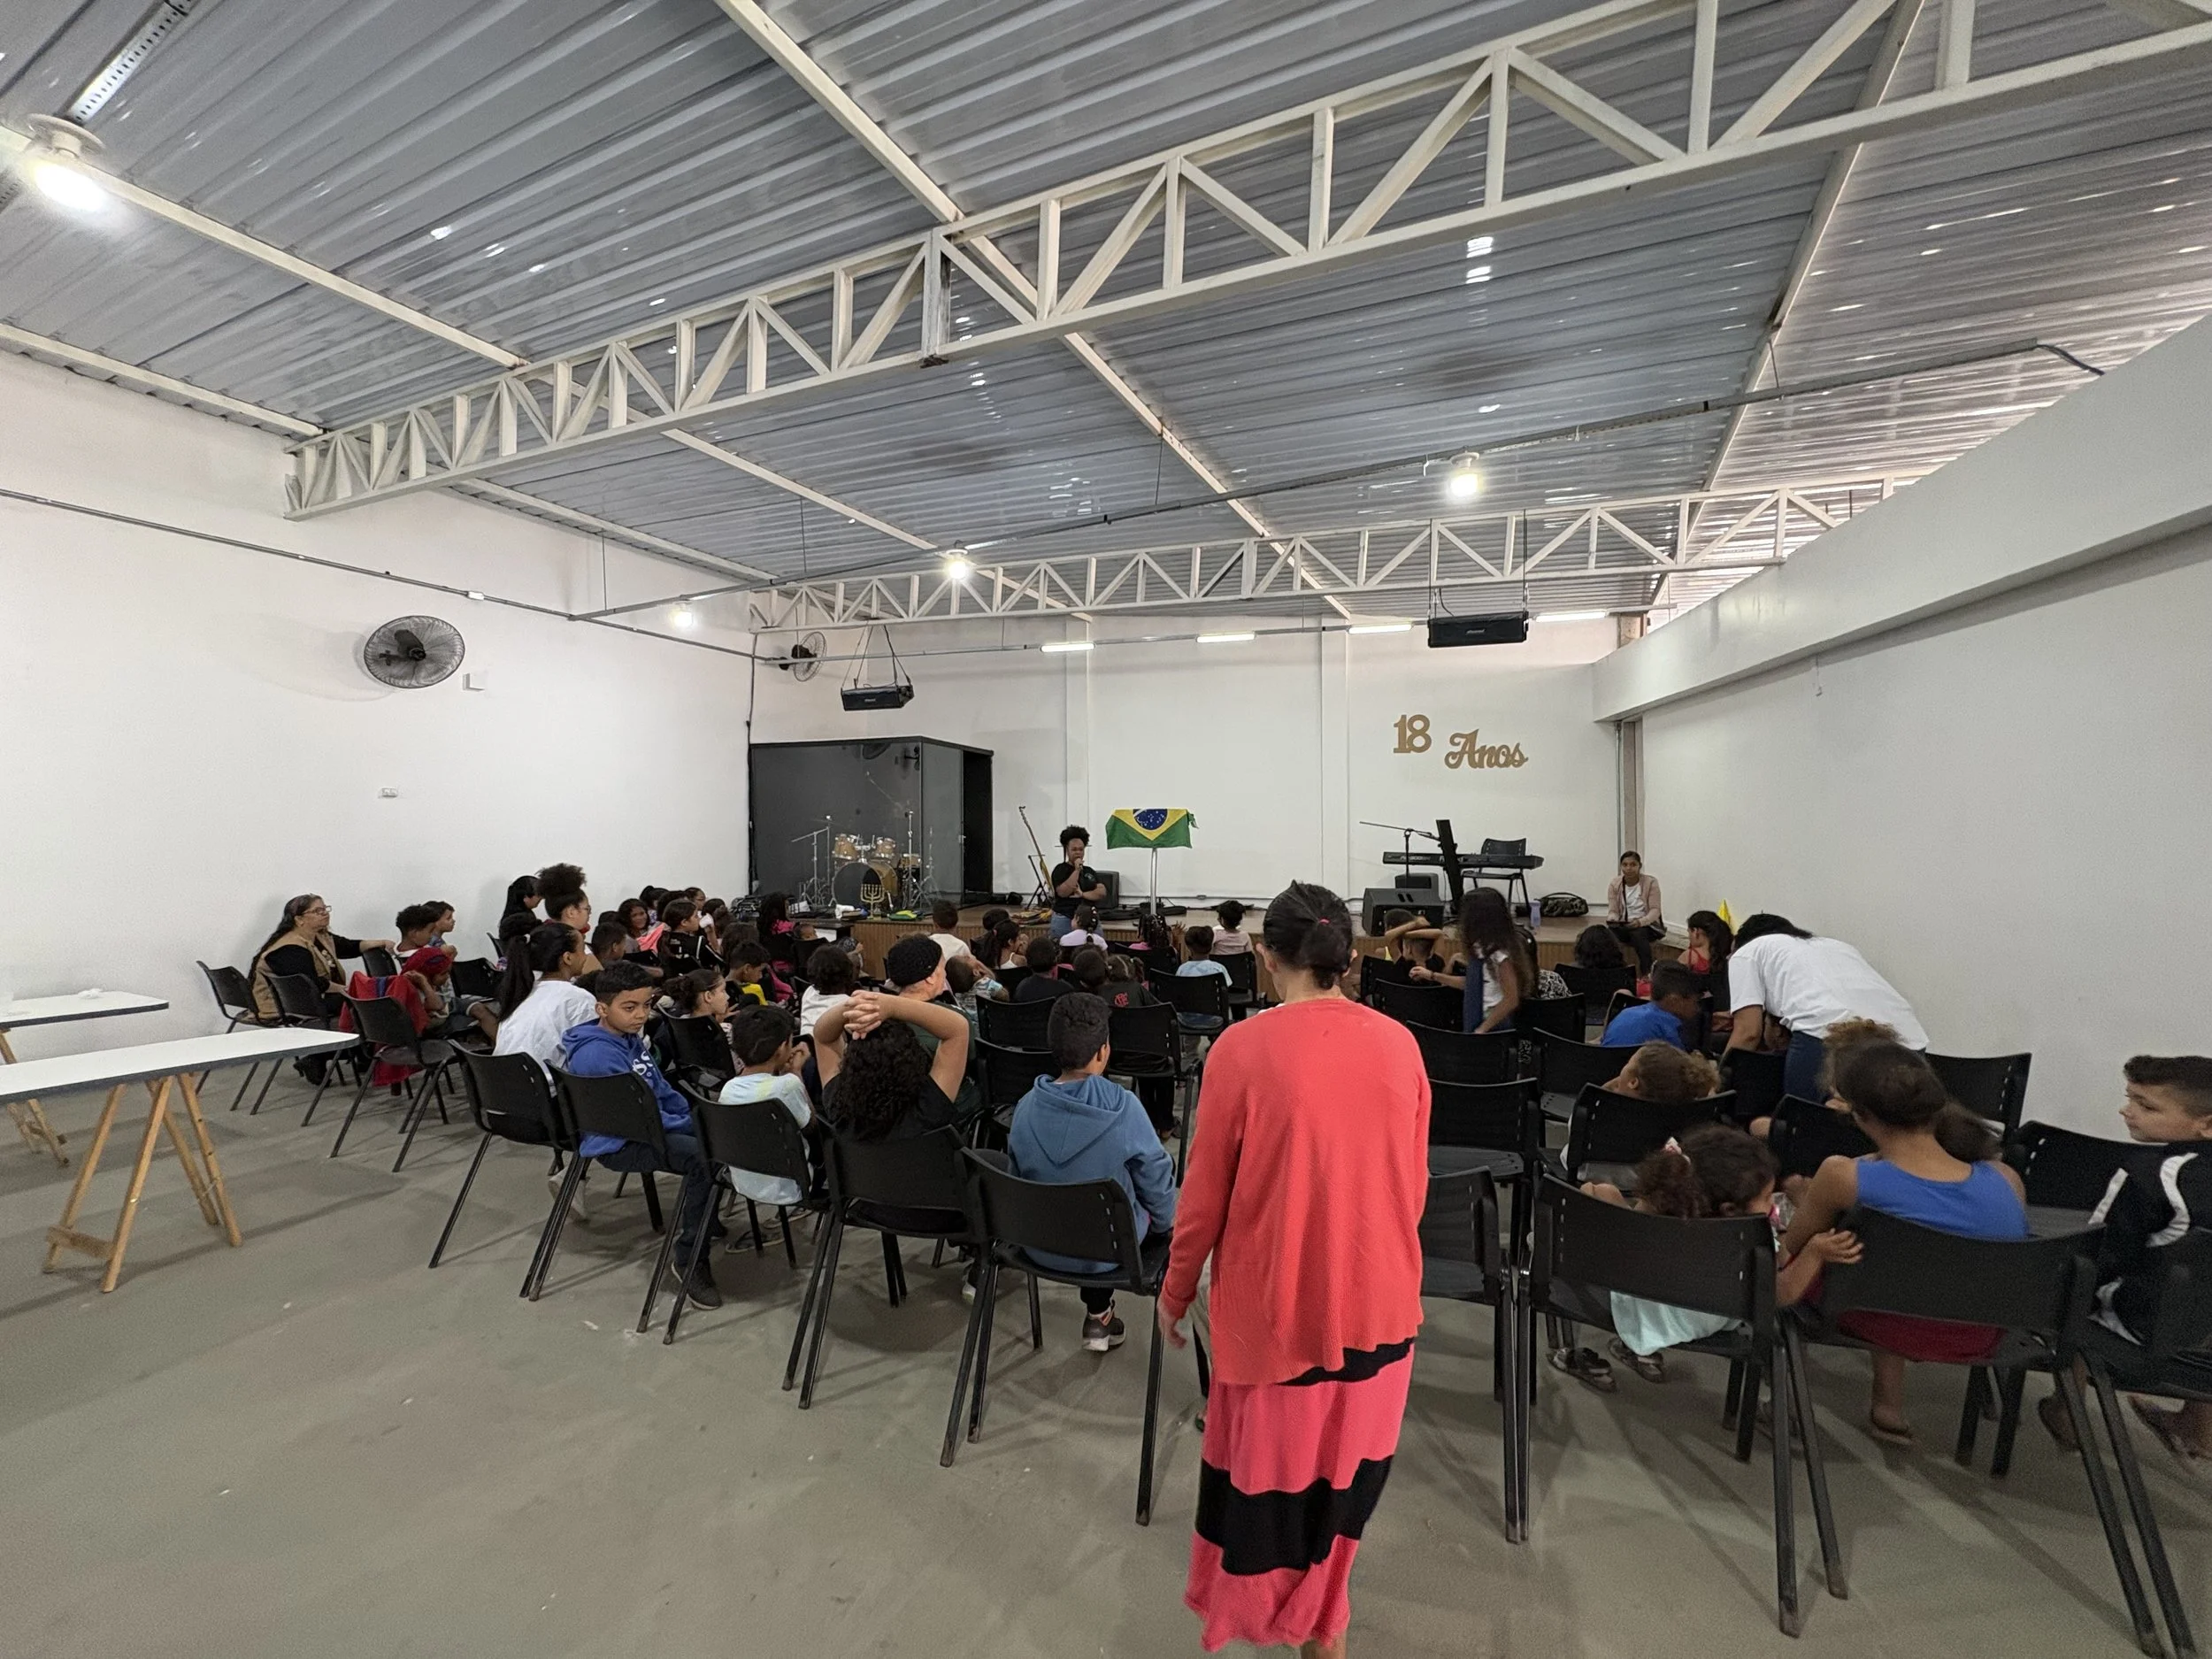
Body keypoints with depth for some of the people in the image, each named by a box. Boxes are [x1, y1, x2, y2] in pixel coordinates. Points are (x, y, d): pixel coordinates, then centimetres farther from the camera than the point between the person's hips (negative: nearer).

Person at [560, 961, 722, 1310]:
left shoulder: (631, 1039, 9)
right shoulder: (596, 1054, -21)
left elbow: (661, 1091, 18)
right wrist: (688, 1125, -14)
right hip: (618, 1143, -10)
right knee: (704, 1156, -29)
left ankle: (703, 1219, 20)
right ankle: (688, 1263, -17)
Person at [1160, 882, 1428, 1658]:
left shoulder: (1243, 1049, -19)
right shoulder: (1400, 1045, -8)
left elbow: (1205, 1192, -11)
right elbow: (1413, 1184, 4)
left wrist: (1175, 1291, 5)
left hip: (1277, 1297, -4)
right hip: (1377, 1294, 4)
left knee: (1267, 1459, 19)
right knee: (1345, 1457, 25)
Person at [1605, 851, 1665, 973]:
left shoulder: (1650, 882, -7)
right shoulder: (1615, 884, 1)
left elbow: (1655, 910, -11)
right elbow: (1613, 911, -1)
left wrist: (1640, 922, -32)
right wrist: (1612, 920, -26)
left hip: (1647, 925, -2)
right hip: (1623, 925, 2)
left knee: (1638, 934, -38)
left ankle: (1646, 975, -27)